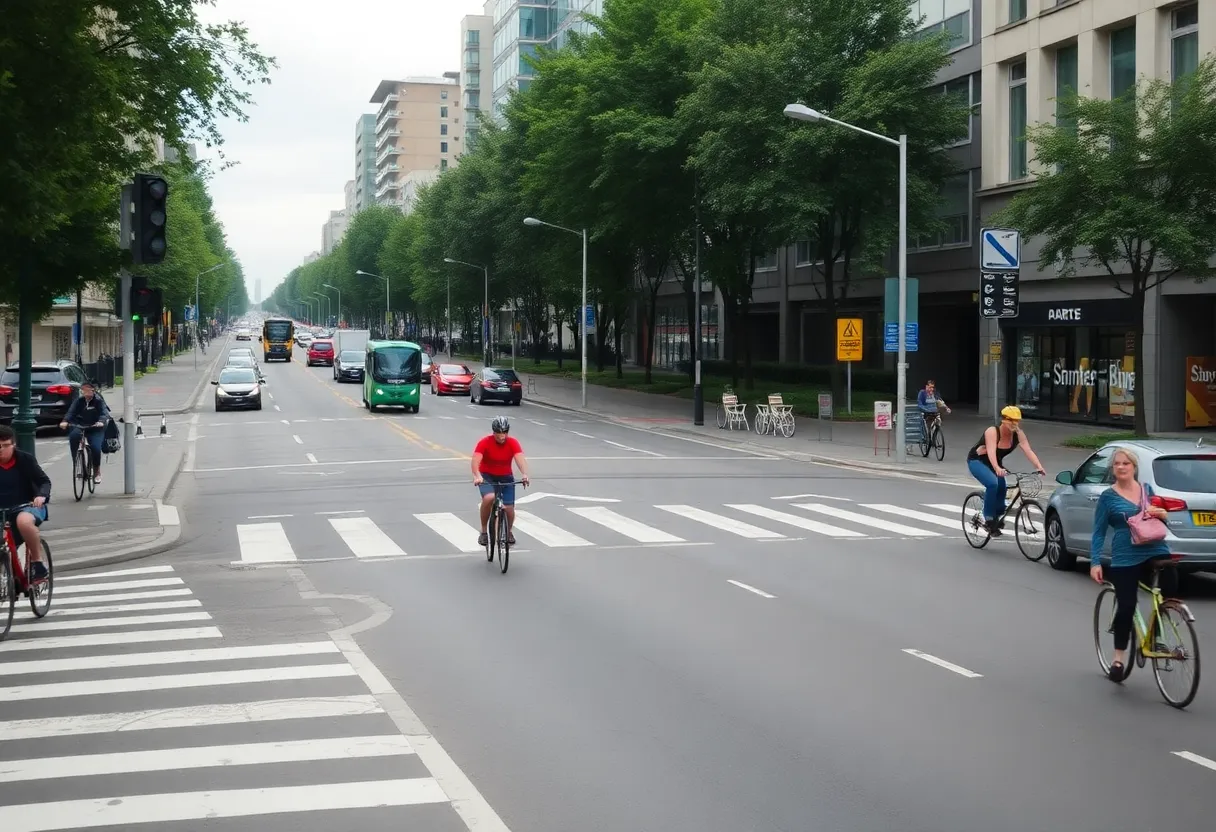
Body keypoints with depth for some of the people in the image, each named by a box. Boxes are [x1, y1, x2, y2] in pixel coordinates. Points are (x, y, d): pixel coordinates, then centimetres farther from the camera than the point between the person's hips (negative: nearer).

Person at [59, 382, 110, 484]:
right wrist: (65, 421, -31)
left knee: (95, 448, -20)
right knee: (73, 435, -32)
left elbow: (105, 413, -19)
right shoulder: (79, 400, 2)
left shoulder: (98, 401, -5)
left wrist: (101, 422, -41)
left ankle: (97, 471, 6)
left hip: (95, 428, -2)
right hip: (79, 426, 2)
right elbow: (71, 411, -11)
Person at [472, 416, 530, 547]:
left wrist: (524, 474, -49)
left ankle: (509, 532, 29)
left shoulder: (513, 443, -15)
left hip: (506, 477, 2)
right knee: (489, 498, -32)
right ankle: (483, 531, -12)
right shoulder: (485, 443, -20)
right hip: (487, 476, -2)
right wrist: (477, 476, -52)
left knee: (509, 508, -5)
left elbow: (520, 458, -30)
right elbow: (476, 460, -33)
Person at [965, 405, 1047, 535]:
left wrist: (1039, 466, -41)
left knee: (1002, 487, -14)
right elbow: (991, 451, -43)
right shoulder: (993, 432, -30)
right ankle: (989, 519, -19)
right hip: (977, 461, -6)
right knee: (992, 483, -29)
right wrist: (997, 469, -60)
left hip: (994, 463, 6)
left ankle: (998, 516, 12)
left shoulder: (1018, 434, -14)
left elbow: (1028, 451, -26)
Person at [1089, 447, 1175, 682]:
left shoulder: (1147, 490, 12)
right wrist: (1095, 562, -8)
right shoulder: (1108, 497, 2)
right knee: (1126, 607, -6)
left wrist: (1163, 514, -2)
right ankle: (1119, 659, 11)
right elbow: (1098, 532, 2)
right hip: (1125, 558, -3)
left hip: (1156, 551, 3)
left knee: (1170, 589, -21)